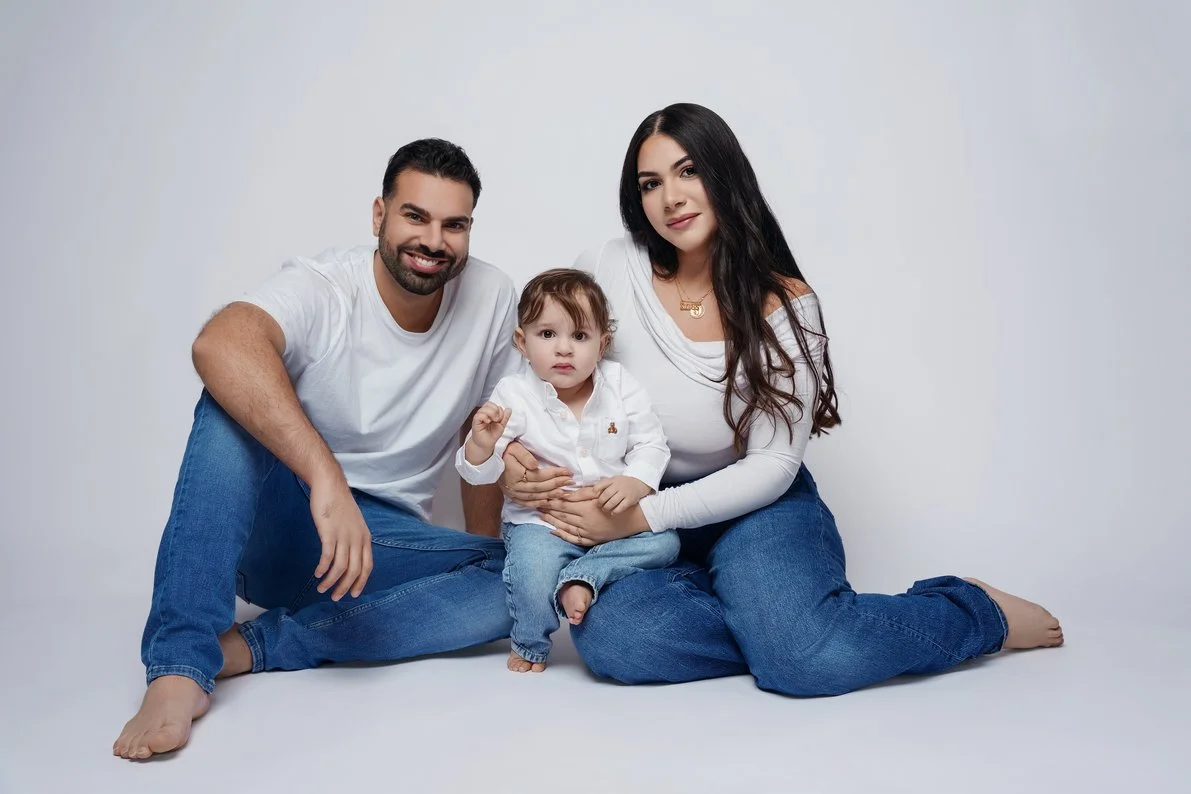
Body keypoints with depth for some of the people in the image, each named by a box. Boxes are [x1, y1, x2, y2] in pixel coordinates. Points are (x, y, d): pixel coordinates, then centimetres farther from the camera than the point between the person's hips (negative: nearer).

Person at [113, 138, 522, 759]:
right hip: (275, 526, -3)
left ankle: (256, 646, -20)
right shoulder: (322, 288, -16)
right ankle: (180, 669, -32)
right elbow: (219, 345, -39)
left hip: (379, 539, 3)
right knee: (236, 398, -30)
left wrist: (483, 565, 0)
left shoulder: (492, 299, -5)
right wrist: (326, 477, -49)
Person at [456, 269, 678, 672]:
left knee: (664, 542, -16)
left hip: (613, 514, 3)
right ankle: (530, 644, -1)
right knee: (532, 566, -30)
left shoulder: (620, 385, -4)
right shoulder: (513, 395, -10)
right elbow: (478, 472, -10)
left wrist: (634, 483, -20)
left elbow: (651, 444, -1)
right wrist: (481, 444, -33)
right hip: (540, 520, -3)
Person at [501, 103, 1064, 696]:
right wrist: (512, 453, -17)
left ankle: (980, 611, 0)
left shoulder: (784, 304, -8)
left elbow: (772, 465, -11)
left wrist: (643, 515, -23)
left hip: (757, 508, -1)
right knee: (608, 637, -31)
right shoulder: (608, 270, -7)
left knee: (809, 659, -29)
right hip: (636, 523, 2)